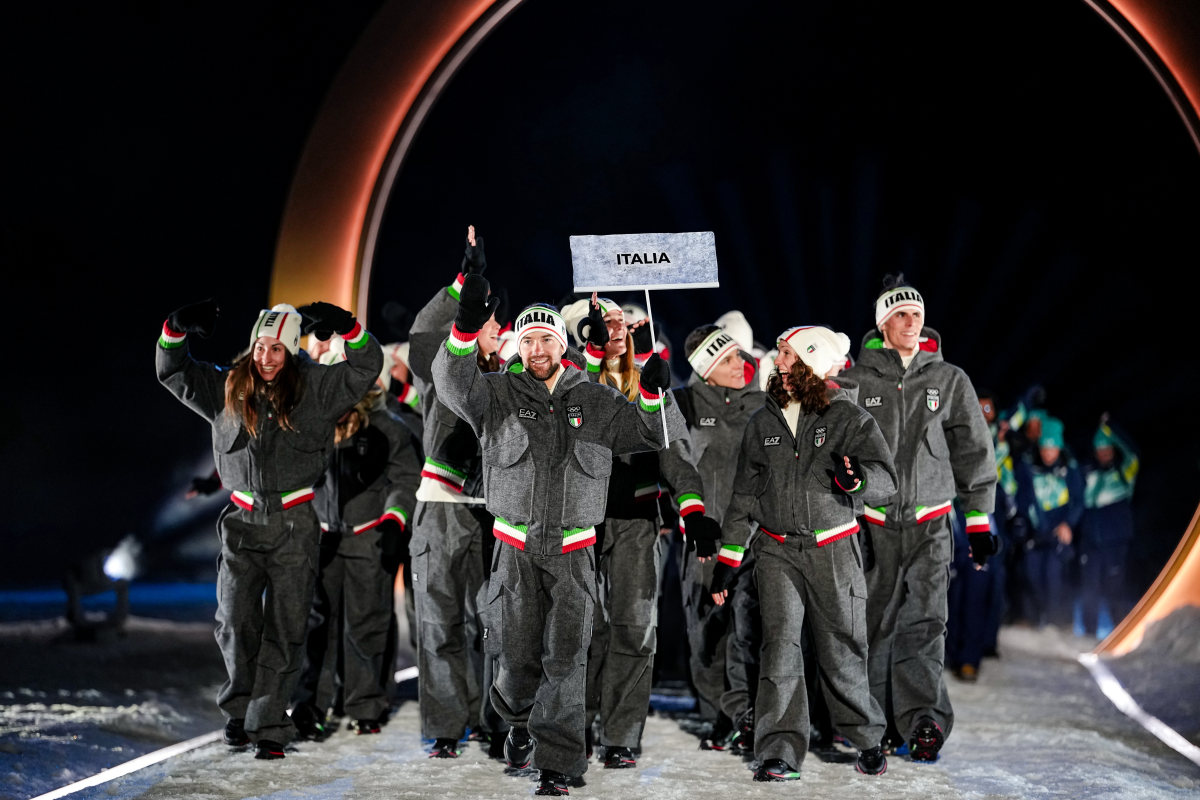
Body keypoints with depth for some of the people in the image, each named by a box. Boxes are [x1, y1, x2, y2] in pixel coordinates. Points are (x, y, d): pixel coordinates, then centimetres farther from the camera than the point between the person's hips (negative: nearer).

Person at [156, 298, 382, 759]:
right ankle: (240, 708, 21)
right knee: (235, 621, 1)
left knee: (284, 629, -1)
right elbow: (173, 373, 11)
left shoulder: (315, 388, 0)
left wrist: (345, 326, -20)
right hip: (243, 522, 2)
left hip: (295, 524, -2)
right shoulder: (227, 389, 7)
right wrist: (176, 331, -6)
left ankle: (269, 725, 5)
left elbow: (366, 366, -4)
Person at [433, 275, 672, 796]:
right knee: (517, 656, 5)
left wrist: (652, 392, -18)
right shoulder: (499, 394, 1)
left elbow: (652, 434, 4)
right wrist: (466, 328, -35)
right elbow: (453, 383, -17)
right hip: (516, 548, 0)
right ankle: (519, 718, 38)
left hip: (573, 551, 0)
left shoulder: (594, 401, 5)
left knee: (565, 659, -4)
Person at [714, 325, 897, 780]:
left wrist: (855, 480, -36)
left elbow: (885, 477, -12)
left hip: (834, 551, -2)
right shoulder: (762, 423, 9)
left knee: (842, 650, 4)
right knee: (780, 645, -8)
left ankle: (867, 740, 24)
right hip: (777, 552, 2)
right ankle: (779, 754, -4)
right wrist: (725, 560, 13)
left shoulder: (849, 419, -2)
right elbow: (743, 495, 15)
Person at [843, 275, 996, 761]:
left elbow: (973, 451, 11)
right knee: (876, 624, 4)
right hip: (871, 523, 0)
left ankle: (924, 723, -11)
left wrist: (978, 521, 8)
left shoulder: (949, 381, 6)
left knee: (924, 621, -9)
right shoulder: (855, 380, 1)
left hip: (930, 523, 0)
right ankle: (880, 721, 15)